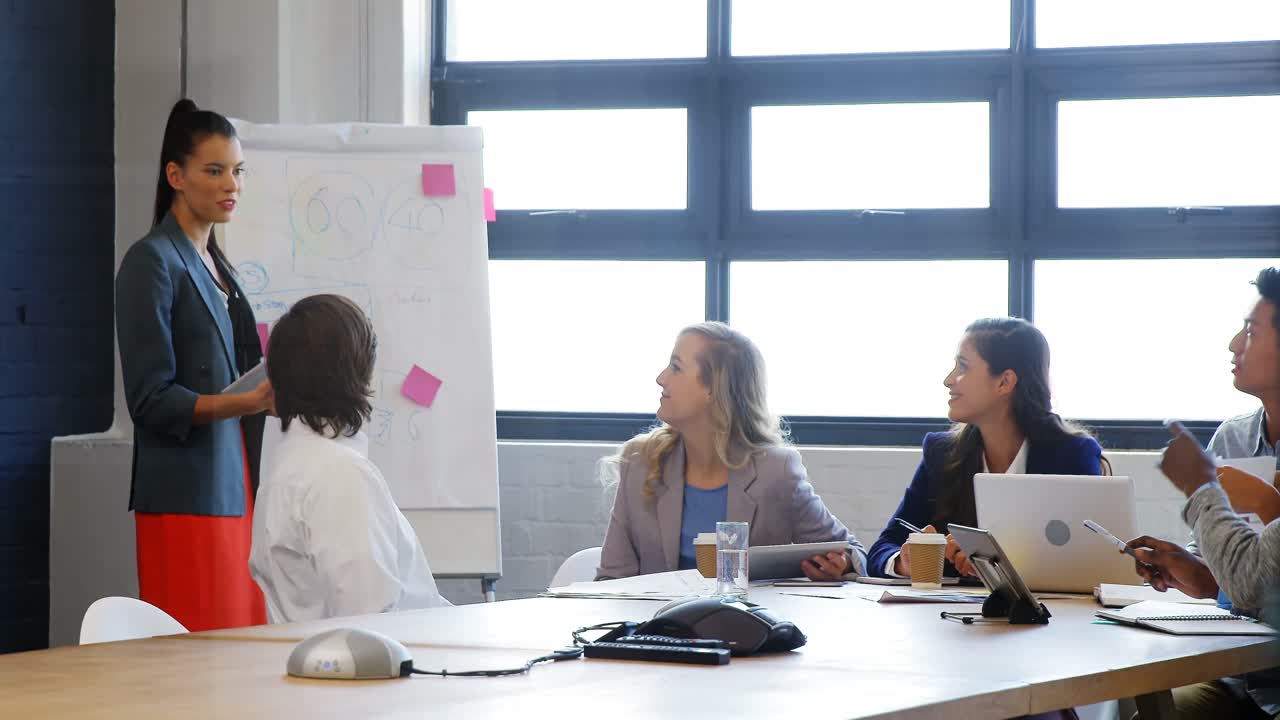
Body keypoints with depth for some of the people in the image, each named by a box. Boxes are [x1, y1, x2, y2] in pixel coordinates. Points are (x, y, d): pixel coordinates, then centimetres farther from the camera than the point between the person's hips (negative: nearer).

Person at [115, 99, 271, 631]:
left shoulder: (215, 264, 18)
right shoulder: (152, 262, -7)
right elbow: (152, 401, -14)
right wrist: (246, 403, -25)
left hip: (235, 488, 8)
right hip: (186, 495, -8)